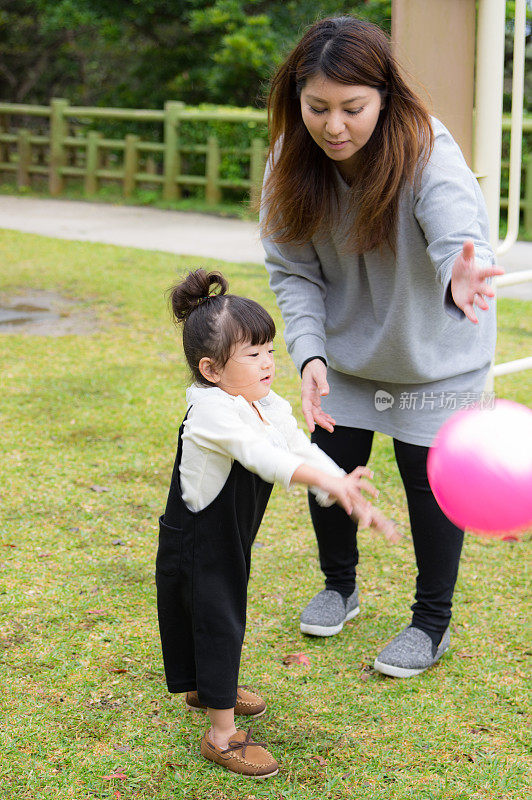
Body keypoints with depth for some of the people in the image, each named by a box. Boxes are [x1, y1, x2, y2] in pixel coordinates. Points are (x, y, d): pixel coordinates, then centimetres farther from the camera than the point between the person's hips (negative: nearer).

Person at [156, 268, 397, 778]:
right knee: (216, 625, -2)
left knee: (225, 616, 25)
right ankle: (222, 735, 10)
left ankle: (206, 689, 50)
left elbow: (302, 450, -1)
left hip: (230, 538, 9)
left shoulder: (269, 407, 0)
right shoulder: (212, 411, -28)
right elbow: (262, 455, -41)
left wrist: (352, 499, -13)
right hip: (195, 541, -9)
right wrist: (327, 480, -53)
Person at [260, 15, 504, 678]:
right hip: (346, 350, 4)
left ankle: (432, 622, 24)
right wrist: (309, 355, -28)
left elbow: (459, 234, -49)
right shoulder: (293, 159, -17)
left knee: (430, 480, 2)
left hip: (433, 356, -4)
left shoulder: (427, 152, -31)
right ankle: (340, 585, 37)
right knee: (328, 467, 8)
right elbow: (293, 269, -12)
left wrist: (463, 274, -73)